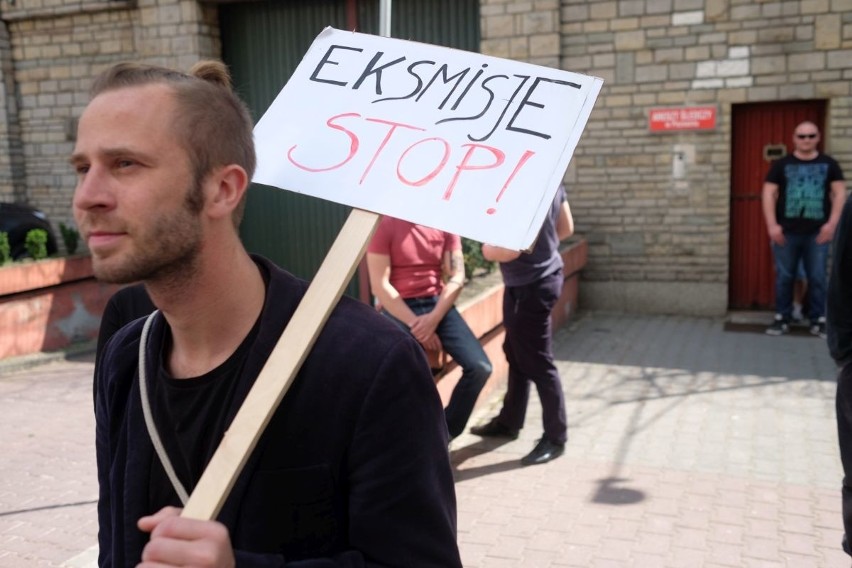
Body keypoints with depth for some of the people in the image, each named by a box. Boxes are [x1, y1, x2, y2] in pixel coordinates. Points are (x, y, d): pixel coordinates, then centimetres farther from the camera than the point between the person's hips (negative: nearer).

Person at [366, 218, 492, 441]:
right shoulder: (385, 226, -5)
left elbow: (457, 276, 1)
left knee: (480, 367, -13)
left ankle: (445, 432, 7)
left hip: (438, 304, 4)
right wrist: (414, 323, -16)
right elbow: (380, 285, -10)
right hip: (400, 308, -4)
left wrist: (434, 318, -14)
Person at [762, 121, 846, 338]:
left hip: (817, 233, 1)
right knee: (784, 277, 5)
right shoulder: (781, 164, 5)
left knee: (817, 278, 4)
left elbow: (839, 193, 5)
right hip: (786, 232, 0)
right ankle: (782, 318, 15)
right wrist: (772, 225, -9)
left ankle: (818, 320, 14)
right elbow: (769, 194, 1)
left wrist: (832, 223, -7)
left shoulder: (829, 164, 8)